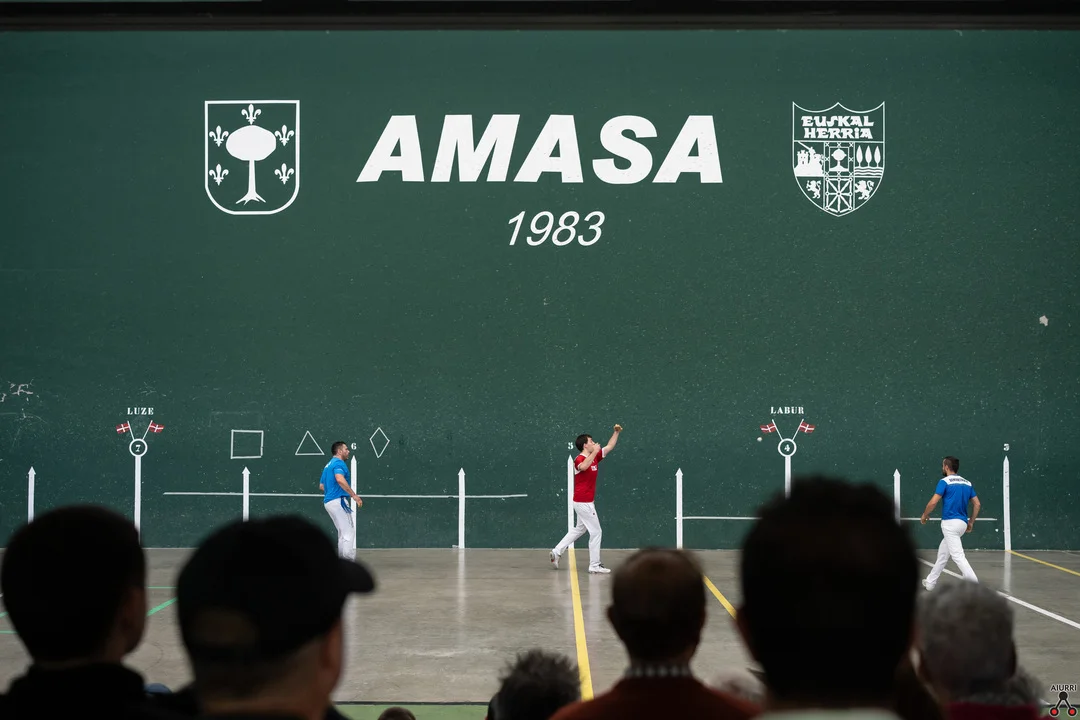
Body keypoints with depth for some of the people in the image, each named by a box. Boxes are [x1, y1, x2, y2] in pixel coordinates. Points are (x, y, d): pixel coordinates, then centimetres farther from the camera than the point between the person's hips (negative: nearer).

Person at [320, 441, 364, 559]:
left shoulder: (328, 465, 21)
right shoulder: (339, 463, -9)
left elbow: (321, 486, 26)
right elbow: (340, 479, -28)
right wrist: (354, 495, -27)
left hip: (328, 501, 10)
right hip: (338, 501, -10)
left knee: (343, 532, 17)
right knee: (348, 533, -10)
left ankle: (340, 556, 17)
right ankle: (347, 558, -15)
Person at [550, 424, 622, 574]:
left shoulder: (595, 457, 8)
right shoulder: (580, 459, -17)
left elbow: (609, 447, 20)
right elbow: (583, 467, -43)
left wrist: (616, 432, 12)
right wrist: (595, 451, -39)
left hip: (585, 502, 10)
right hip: (584, 502, -10)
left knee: (579, 529, 20)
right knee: (596, 532, -3)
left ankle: (557, 552, 21)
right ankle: (595, 565, 3)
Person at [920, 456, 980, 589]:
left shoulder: (945, 482, -6)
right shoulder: (967, 483, 14)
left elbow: (933, 502, -12)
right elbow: (977, 504, 11)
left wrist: (924, 515, 5)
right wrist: (971, 523, 18)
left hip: (950, 523, -8)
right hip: (963, 523, 8)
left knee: (957, 555, -12)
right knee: (942, 553, 19)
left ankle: (974, 583, -24)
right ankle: (931, 582, 26)